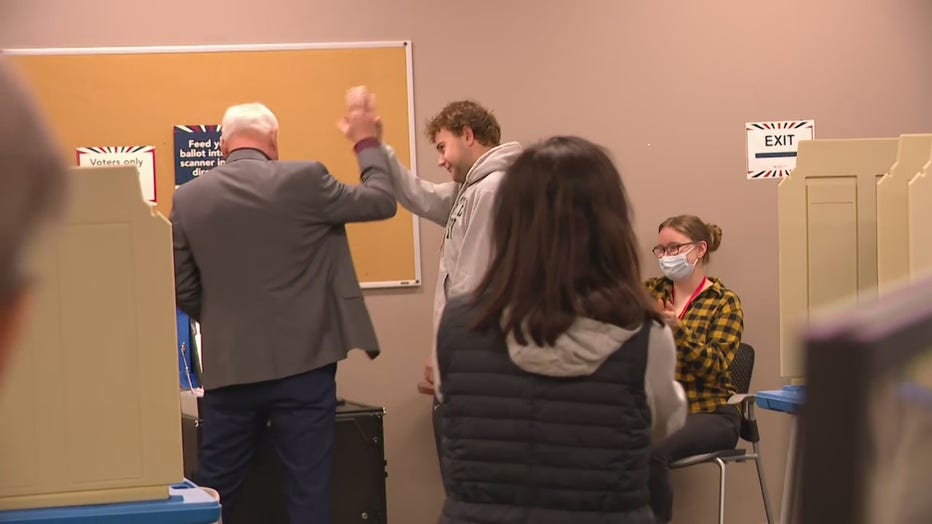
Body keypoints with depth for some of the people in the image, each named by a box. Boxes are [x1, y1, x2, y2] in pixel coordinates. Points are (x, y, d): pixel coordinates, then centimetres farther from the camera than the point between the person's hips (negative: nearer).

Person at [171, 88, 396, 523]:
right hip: (302, 365, -2)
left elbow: (184, 292, 5)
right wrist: (366, 142, 19)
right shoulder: (303, 180, -8)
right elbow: (380, 201, 5)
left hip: (229, 369, 2)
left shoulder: (188, 198, 0)